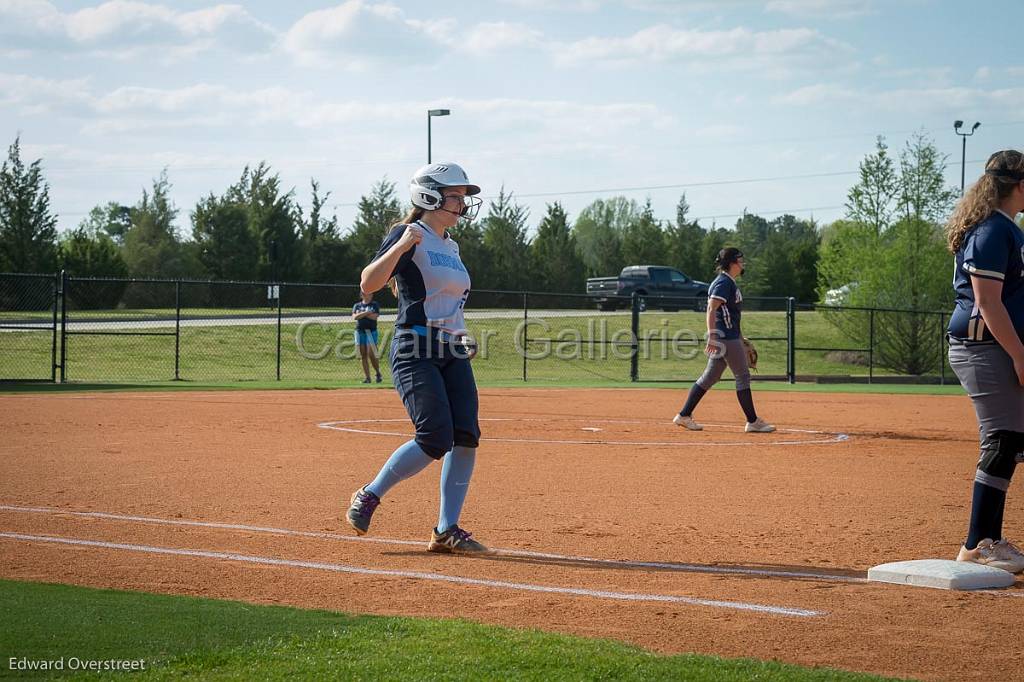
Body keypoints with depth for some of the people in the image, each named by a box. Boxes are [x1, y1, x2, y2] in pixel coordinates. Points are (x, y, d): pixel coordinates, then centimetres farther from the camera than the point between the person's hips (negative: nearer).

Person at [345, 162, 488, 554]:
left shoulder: (450, 247, 20)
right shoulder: (408, 237, -6)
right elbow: (368, 284, -19)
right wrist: (400, 246, -31)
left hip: (452, 352, 8)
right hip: (415, 349, -8)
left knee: (466, 437, -7)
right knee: (436, 440, -18)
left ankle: (446, 531, -2)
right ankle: (369, 496, 2)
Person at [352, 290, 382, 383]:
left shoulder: (375, 305, 7)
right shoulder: (357, 305, 13)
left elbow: (375, 316, -9)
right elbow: (354, 317, -5)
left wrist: (361, 314, -7)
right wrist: (366, 313, -13)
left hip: (371, 331, -3)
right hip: (360, 331, 3)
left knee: (371, 354, -12)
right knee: (363, 355, 0)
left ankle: (378, 373, 7)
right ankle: (367, 377, 3)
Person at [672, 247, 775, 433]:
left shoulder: (729, 282, 18)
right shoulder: (723, 282, -13)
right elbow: (711, 309, -21)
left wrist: (740, 338, 27)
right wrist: (712, 336, -28)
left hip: (730, 336, 10)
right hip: (726, 337, -10)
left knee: (710, 377, 11)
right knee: (743, 376, -4)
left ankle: (684, 415, 11)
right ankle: (753, 421, 0)